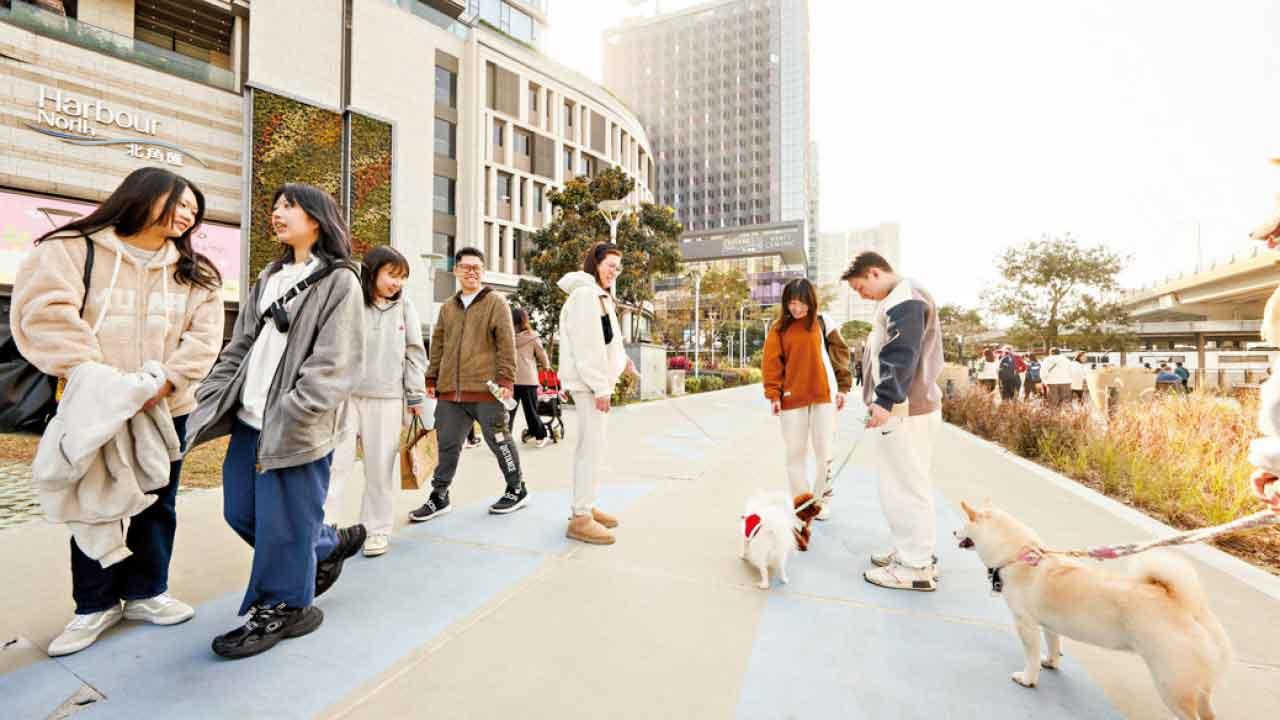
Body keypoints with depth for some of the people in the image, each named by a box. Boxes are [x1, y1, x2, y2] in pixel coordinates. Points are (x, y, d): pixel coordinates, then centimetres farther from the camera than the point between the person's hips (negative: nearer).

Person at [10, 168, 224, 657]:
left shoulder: (195, 273, 6)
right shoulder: (75, 249, -2)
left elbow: (203, 336, -2)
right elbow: (46, 313, -13)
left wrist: (167, 379, -17)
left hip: (166, 409, 3)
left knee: (157, 503, 11)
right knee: (93, 504, 10)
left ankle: (145, 592, 28)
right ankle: (96, 604, 26)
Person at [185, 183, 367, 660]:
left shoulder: (339, 281, -8)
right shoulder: (269, 277, 18)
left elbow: (333, 365, -16)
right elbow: (240, 345, 17)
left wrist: (285, 419, -21)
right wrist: (211, 398, 6)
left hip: (295, 428, -8)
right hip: (249, 419, 9)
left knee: (282, 521, 2)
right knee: (240, 512, 16)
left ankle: (279, 610, 23)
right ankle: (330, 545, 36)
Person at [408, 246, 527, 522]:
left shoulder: (495, 302, 0)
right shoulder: (448, 306, 17)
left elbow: (506, 344, -7)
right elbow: (438, 345, 20)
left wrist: (506, 379, -14)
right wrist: (432, 378, 15)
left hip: (485, 389, -5)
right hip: (450, 391, 5)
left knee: (499, 440, 6)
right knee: (447, 445, 10)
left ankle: (517, 489, 23)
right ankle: (439, 497, 24)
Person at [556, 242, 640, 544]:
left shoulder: (600, 295, 20)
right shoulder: (585, 294, -13)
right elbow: (586, 346, -20)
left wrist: (622, 359, 12)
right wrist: (601, 387, -22)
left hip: (595, 380, 11)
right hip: (589, 381, -11)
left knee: (588, 445, 14)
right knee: (593, 445, -11)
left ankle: (584, 507, 24)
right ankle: (580, 519, -5)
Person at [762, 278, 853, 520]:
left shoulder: (823, 324, 3)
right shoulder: (779, 328, 3)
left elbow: (840, 354, 7)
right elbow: (771, 363, 1)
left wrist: (843, 387, 2)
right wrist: (773, 394, -6)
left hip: (823, 395, 0)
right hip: (791, 397, 1)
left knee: (824, 452, 6)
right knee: (795, 453, 5)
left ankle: (822, 499, 23)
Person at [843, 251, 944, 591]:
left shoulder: (905, 300, -14)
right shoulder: (898, 301, 18)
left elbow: (902, 356, -24)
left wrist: (885, 401, -27)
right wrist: (885, 401, 22)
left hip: (905, 411, -11)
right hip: (906, 406, 11)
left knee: (905, 487, -3)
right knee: (908, 485, 17)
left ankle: (916, 567, 7)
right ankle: (912, 551, 29)